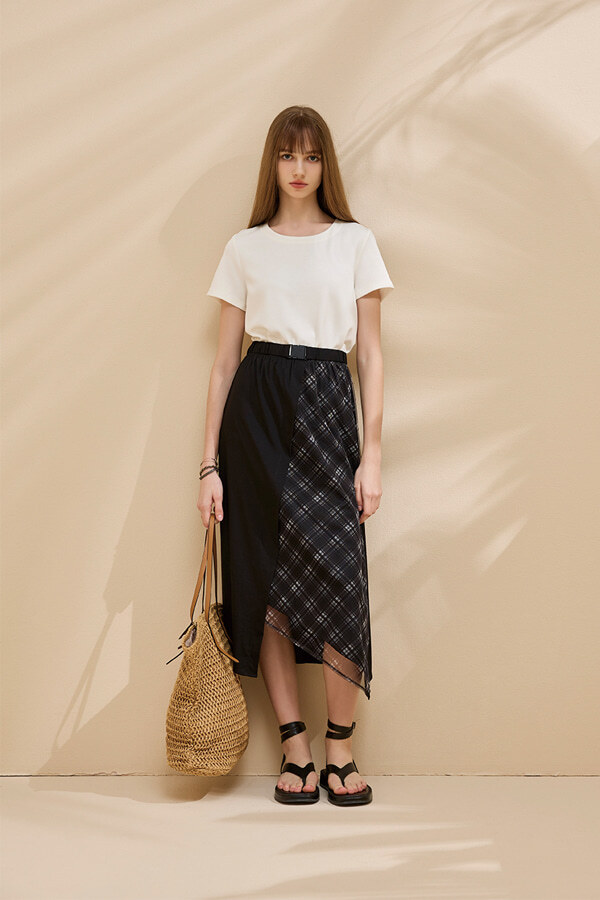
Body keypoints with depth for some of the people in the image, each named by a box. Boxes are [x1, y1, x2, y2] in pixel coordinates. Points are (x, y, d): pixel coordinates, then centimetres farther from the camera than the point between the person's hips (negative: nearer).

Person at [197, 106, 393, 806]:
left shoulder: (355, 242, 10)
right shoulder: (245, 248, 11)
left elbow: (371, 355, 7)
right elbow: (224, 359, 9)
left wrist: (372, 454, -2)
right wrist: (210, 464, 3)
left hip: (328, 406, -1)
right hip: (257, 407, 1)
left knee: (335, 578, -11)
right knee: (266, 585, 1)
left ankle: (340, 750, 6)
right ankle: (296, 750, 12)